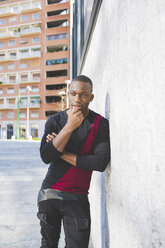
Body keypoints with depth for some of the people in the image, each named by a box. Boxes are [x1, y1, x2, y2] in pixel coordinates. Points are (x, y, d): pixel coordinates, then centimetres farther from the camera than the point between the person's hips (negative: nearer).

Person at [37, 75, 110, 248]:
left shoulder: (100, 124, -7)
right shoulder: (54, 121, -1)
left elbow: (101, 163, -18)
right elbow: (46, 157, -15)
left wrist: (63, 154, -12)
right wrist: (70, 126, -21)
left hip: (77, 198, -2)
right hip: (49, 193, 2)